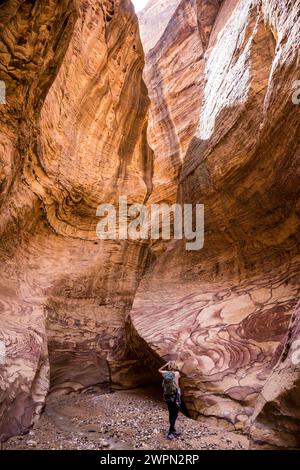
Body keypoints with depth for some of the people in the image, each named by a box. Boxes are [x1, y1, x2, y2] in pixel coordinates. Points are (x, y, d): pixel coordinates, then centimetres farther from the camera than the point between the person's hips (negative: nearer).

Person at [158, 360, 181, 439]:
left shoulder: (165, 373, 1)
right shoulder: (176, 373, -9)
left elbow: (159, 370, 21)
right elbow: (177, 385, -16)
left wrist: (166, 365, 13)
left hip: (167, 395, 5)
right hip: (175, 395, -5)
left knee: (171, 413, 17)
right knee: (175, 413, 2)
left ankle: (173, 430, 26)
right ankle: (170, 432, -5)